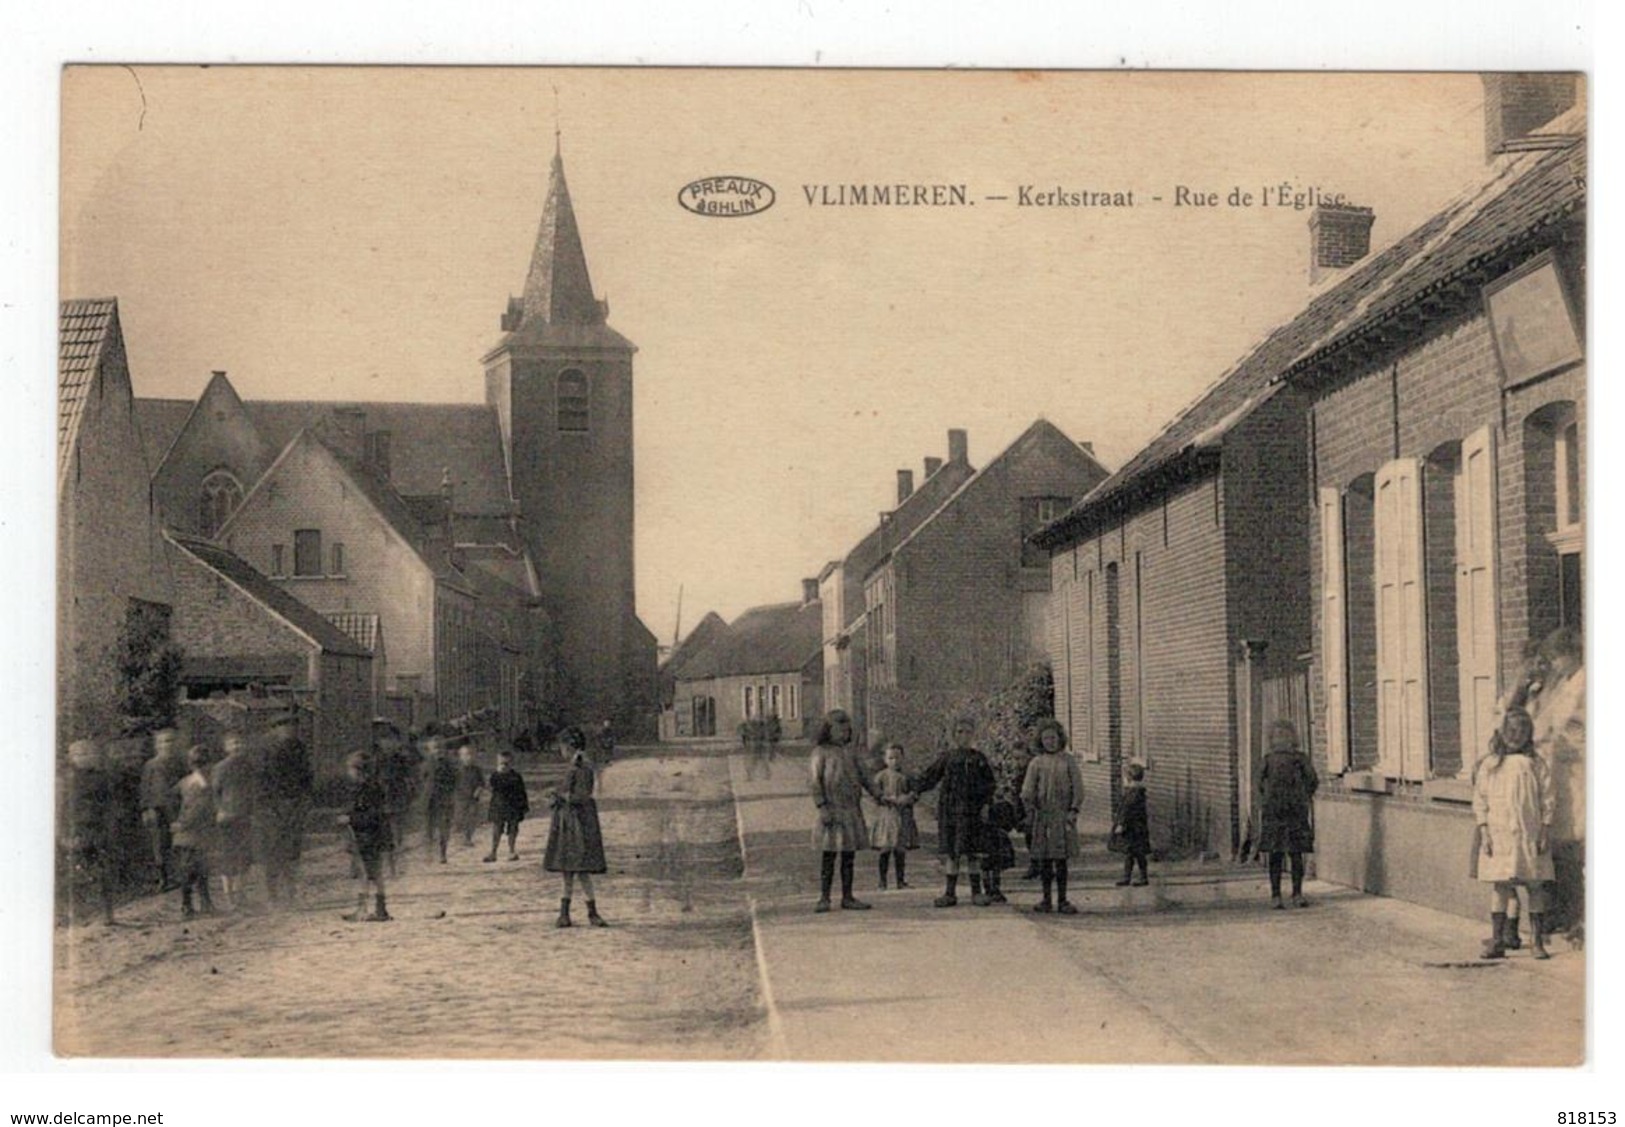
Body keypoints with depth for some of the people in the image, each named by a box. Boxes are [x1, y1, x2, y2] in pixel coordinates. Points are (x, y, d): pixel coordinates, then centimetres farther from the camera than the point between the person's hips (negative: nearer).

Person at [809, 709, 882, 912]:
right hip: (832, 811, -6)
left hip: (852, 810, 6)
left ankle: (847, 898, 11)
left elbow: (862, 776, 14)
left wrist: (876, 794, 0)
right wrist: (822, 809, -18)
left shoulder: (850, 751, 14)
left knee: (849, 857, 7)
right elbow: (815, 783, -9)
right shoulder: (821, 752, -4)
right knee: (828, 856, -3)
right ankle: (823, 898, 2)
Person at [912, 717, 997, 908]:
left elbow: (988, 783, 9)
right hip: (948, 810, 2)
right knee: (950, 853, 5)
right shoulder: (946, 758, 9)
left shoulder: (978, 759, 6)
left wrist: (986, 803, -3)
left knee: (969, 853, -4)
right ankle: (950, 893, 11)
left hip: (969, 811, -2)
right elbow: (929, 778, 7)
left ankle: (976, 892, 6)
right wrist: (914, 791, -5)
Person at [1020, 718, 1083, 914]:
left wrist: (1074, 811, -8)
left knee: (1061, 859, -1)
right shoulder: (1036, 763, 7)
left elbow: (1078, 788, 2)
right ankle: (1046, 900, 11)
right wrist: (1030, 811, -7)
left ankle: (1062, 901, 4)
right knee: (1044, 859, 4)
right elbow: (1027, 791, 4)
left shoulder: (1068, 761, 5)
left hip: (1062, 816, -1)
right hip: (1042, 815, 1)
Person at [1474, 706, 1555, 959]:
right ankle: (1497, 941, 3)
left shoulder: (1536, 764, 4)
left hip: (1530, 835, 0)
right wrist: (1484, 833, -4)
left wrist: (1545, 832, -3)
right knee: (1499, 887, 0)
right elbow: (1480, 800, 4)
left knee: (1535, 887, 1)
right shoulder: (1489, 764, 6)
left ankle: (1538, 941, 7)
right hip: (1498, 834, 0)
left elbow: (1548, 800, 4)